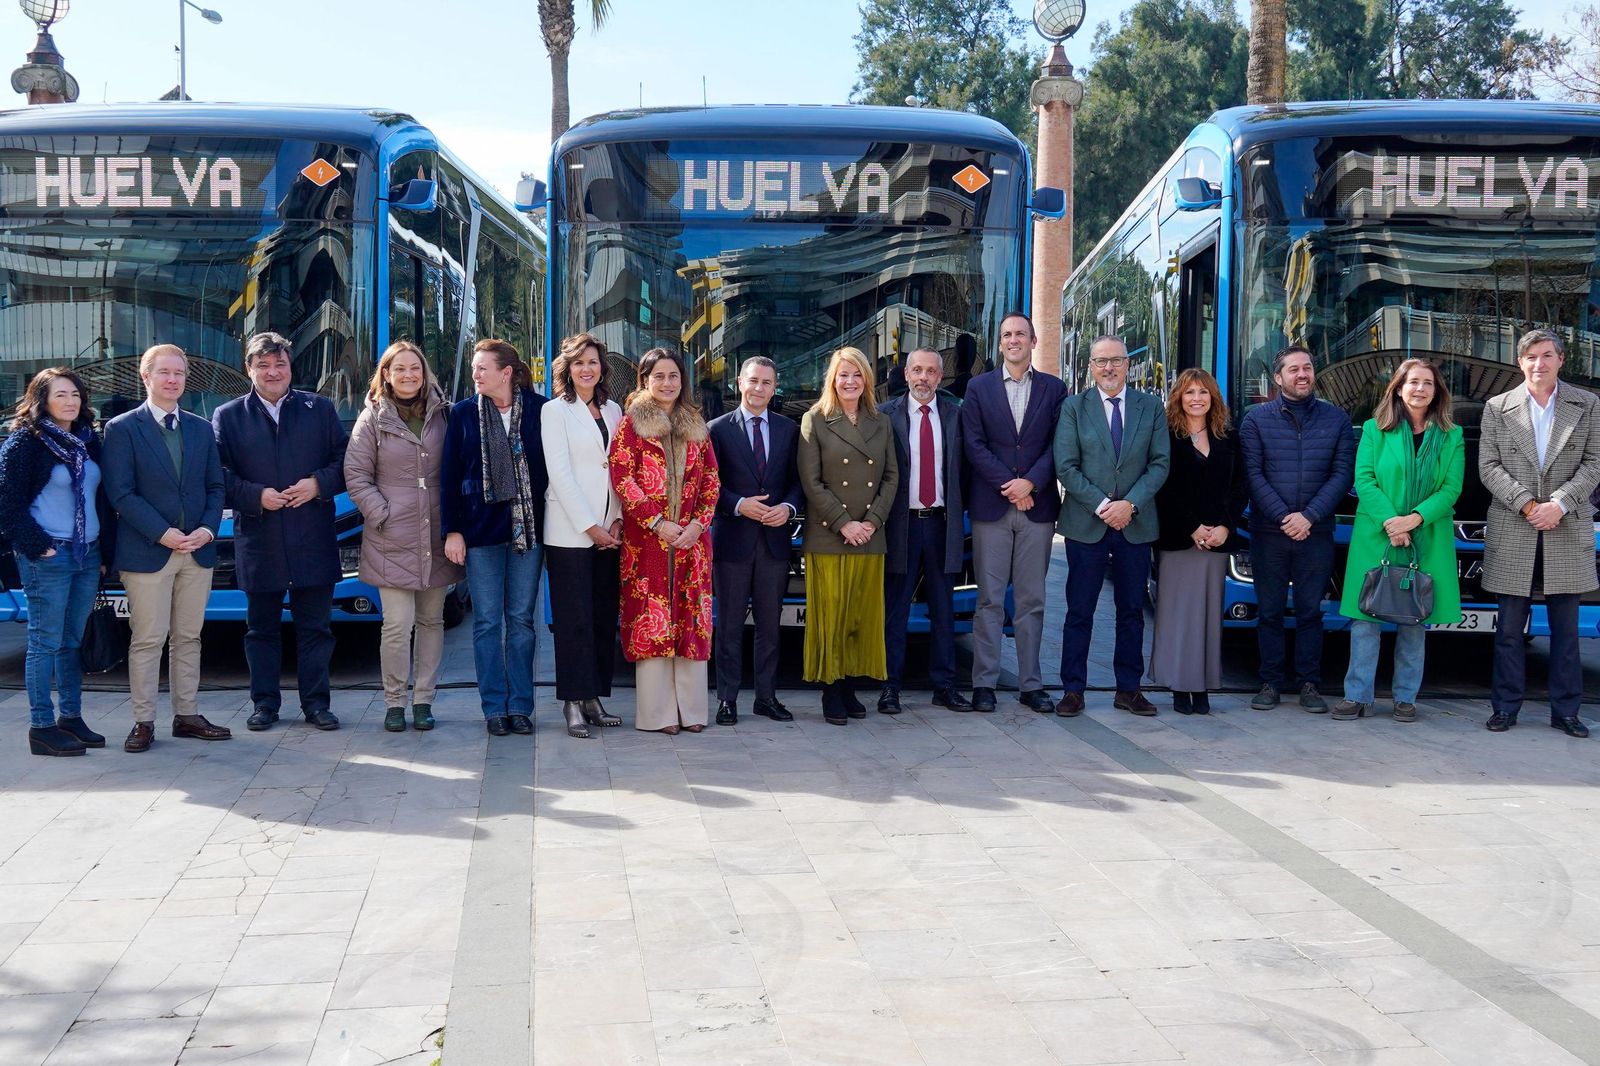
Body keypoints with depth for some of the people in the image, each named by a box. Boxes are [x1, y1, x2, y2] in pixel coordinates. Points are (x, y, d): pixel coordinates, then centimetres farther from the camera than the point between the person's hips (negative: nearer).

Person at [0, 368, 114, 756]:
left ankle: (72, 718, 18)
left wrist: (105, 551, 11)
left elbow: (102, 499, 17)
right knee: (45, 643, -2)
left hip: (88, 556, 6)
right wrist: (37, 546, -13)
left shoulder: (88, 441, 13)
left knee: (73, 641, 11)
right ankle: (42, 727, 2)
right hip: (48, 557, -6)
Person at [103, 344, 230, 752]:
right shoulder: (122, 428, -2)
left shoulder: (202, 429, 13)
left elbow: (216, 486, 12)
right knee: (147, 641, -1)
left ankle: (187, 715, 17)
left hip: (197, 551, 5)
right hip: (146, 551, -4)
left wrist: (208, 528, -6)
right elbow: (120, 493, -9)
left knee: (188, 638, 10)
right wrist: (162, 533, -17)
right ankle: (143, 722, 6)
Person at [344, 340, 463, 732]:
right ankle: (394, 702, 8)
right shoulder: (373, 418, 1)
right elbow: (356, 476, 0)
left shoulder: (442, 414, 7)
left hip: (436, 538, 3)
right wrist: (383, 515, -8)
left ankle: (423, 699, 17)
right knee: (397, 625, -6)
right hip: (392, 539, -3)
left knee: (431, 621, 8)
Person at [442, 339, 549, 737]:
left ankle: (520, 705, 12)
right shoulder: (463, 413, 3)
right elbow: (450, 476, 4)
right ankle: (494, 707, 10)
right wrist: (452, 530, -2)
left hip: (528, 528, 0)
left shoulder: (539, 410, 0)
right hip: (481, 529, 0)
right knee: (487, 622, 3)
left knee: (522, 620, 5)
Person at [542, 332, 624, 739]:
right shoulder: (555, 411, 0)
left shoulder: (613, 411, 15)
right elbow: (560, 474, -7)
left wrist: (616, 521, 0)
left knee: (604, 617, 5)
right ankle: (574, 703, -1)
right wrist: (590, 526, -11)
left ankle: (595, 697, 12)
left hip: (607, 531, 5)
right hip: (569, 532, -5)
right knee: (574, 620, -5)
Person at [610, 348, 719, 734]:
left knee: (691, 619, 3)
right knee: (650, 620, -2)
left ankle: (691, 709, 10)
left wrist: (699, 522, -5)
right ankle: (656, 712, 3)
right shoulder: (631, 423, 3)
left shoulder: (696, 425, 14)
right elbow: (621, 477, -6)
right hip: (647, 538, -3)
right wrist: (657, 522, -12)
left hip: (691, 538, 3)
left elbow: (711, 478, 11)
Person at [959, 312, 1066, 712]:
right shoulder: (979, 388, 7)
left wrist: (1030, 483, -12)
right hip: (991, 507, -1)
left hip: (1037, 507, 1)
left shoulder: (1054, 389, 9)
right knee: (990, 599, 1)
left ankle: (1030, 684, 11)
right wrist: (1008, 486, -10)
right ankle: (984, 683, 6)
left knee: (1032, 600, 6)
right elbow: (974, 445, -1)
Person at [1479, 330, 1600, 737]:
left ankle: (1565, 711, 14)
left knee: (1565, 628, 6)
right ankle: (1506, 707, 13)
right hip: (1512, 534, 0)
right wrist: (1526, 504, -12)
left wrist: (1559, 504, -13)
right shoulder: (1498, 408, 5)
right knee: (1510, 627, 4)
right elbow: (1488, 467, 0)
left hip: (1567, 533, 1)